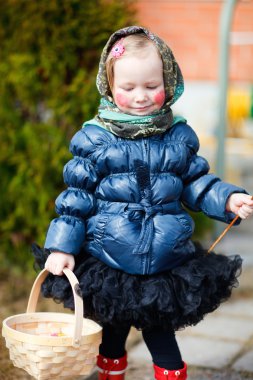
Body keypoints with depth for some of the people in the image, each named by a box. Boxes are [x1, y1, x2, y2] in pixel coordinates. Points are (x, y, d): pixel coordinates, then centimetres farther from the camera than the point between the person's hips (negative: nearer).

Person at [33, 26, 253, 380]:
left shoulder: (180, 137, 1)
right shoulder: (94, 139, -7)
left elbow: (195, 183, 9)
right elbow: (76, 197, -4)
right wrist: (61, 247, -7)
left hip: (167, 264, 1)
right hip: (108, 266, -1)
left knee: (159, 329, 12)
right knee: (113, 332, 17)